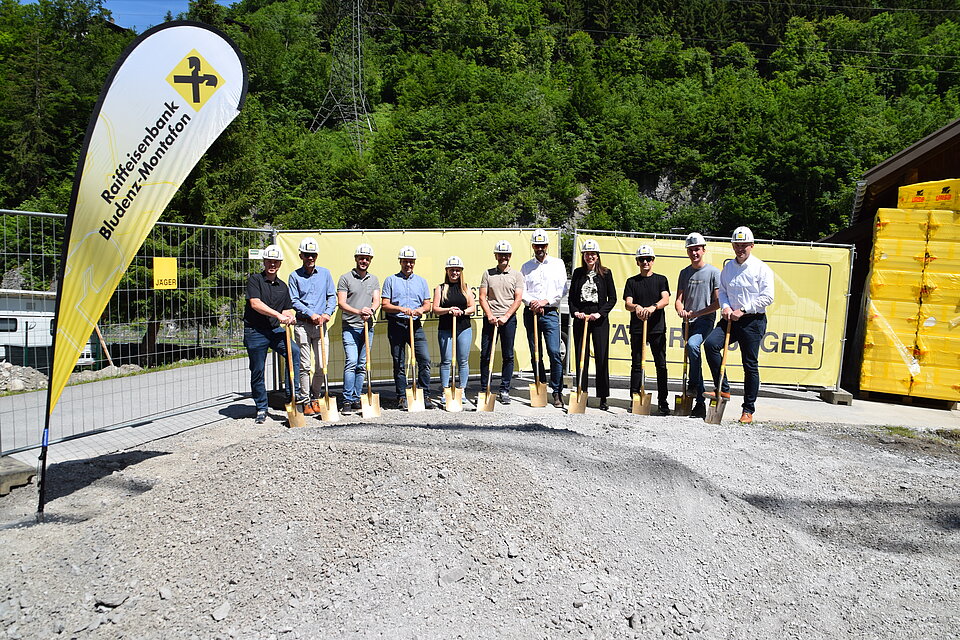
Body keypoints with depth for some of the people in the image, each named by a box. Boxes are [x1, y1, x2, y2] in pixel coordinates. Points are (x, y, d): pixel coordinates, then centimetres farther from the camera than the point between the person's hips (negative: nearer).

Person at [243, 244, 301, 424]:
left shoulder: (282, 286, 15)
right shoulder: (254, 280, -2)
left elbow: (286, 309, 19)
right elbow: (255, 303, -16)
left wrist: (289, 317, -5)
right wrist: (278, 315, -23)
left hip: (275, 330, 4)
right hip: (255, 331, -4)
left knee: (294, 351, -23)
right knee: (257, 371, 3)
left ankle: (292, 393, -17)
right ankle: (261, 409, 18)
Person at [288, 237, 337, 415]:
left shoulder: (325, 273, 11)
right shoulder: (295, 276, 4)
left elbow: (332, 296, 10)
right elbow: (294, 301, -1)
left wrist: (327, 313, -7)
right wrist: (311, 314, -12)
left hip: (320, 325, 2)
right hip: (302, 325, -2)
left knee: (322, 365, 1)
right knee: (305, 366, -2)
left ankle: (315, 398, 18)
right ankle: (306, 402, 7)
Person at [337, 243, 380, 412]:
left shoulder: (374, 279, 15)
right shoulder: (345, 278, 2)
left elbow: (376, 301, 5)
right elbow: (341, 303, -5)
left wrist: (370, 310, -18)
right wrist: (358, 312, -21)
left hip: (367, 327, 4)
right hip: (350, 327, -4)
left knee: (362, 365, 6)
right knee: (351, 362, -13)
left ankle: (357, 398, 13)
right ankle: (347, 400, -10)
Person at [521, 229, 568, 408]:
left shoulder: (557, 263, 8)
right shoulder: (526, 267, 13)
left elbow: (562, 289, 1)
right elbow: (522, 290, 5)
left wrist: (545, 301, -10)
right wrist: (532, 302, -13)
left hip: (550, 313, -2)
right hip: (531, 313, 2)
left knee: (554, 352, -11)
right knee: (535, 353, 5)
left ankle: (557, 392, -5)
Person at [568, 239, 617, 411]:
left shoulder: (605, 273, 3)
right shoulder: (578, 273, 10)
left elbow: (612, 298, 2)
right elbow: (571, 297, 11)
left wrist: (600, 313, -10)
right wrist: (575, 312, -6)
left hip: (599, 319, -2)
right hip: (580, 318, 2)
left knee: (602, 358, -2)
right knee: (581, 358, 4)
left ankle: (603, 398, 3)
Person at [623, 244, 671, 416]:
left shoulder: (661, 279, 8)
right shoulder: (632, 282, 10)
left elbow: (666, 300, -7)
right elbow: (627, 304, -1)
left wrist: (653, 307, -28)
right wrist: (636, 307, -25)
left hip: (657, 327, -1)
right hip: (637, 328, 1)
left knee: (661, 364, 0)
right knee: (636, 365, 4)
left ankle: (662, 402, 5)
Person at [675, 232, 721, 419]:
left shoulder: (713, 272, -3)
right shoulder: (684, 273, 13)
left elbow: (718, 302, -6)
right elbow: (679, 299, 12)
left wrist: (697, 313, -14)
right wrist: (681, 310, -10)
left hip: (705, 320, -6)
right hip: (688, 322, 6)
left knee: (692, 344, -33)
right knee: (692, 355, 7)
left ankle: (693, 385, -17)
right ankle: (700, 402, 15)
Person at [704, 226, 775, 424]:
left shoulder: (761, 268, -5)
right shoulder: (728, 267, 11)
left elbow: (767, 298, -9)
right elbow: (722, 291, 16)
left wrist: (743, 310, -14)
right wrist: (725, 306, -4)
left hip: (753, 321, -4)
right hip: (731, 318, 4)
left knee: (750, 365, 2)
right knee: (710, 343, -21)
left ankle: (748, 410, 13)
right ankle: (723, 389, -10)